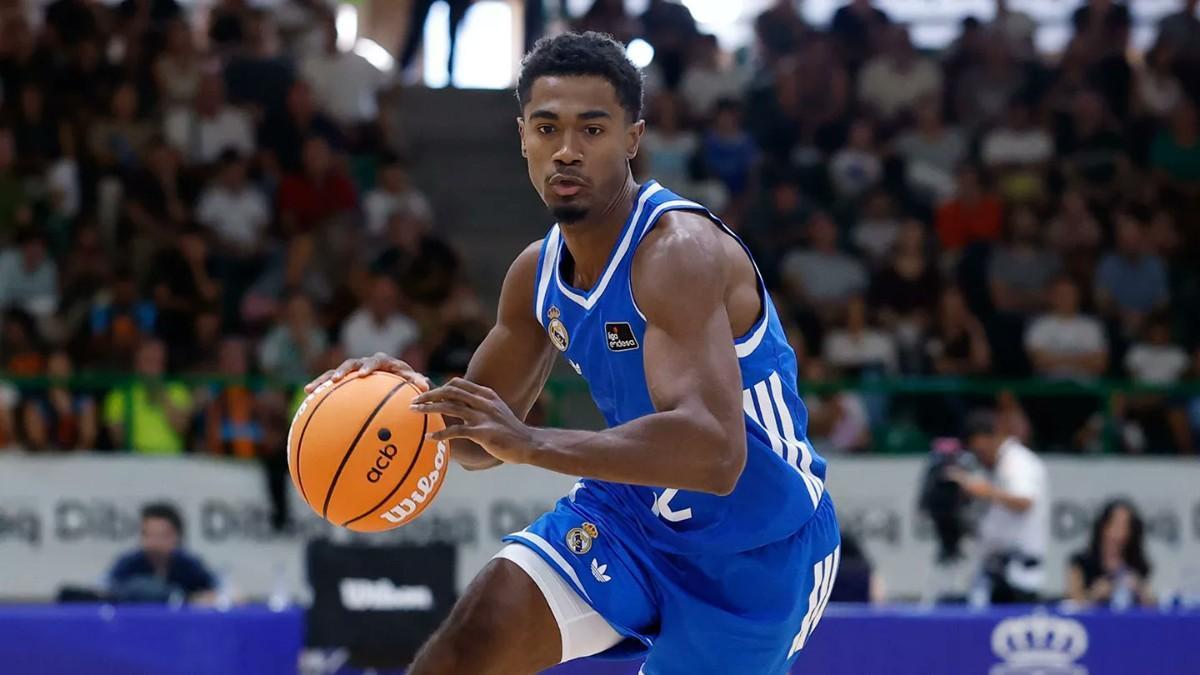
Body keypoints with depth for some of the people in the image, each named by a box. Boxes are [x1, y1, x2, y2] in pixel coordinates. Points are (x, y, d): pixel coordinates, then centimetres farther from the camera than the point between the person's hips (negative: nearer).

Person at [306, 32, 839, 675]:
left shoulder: (679, 252, -27)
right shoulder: (537, 273, -2)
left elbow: (714, 453, -41)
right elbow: (483, 439, 11)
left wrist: (534, 444, -50)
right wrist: (416, 398, -13)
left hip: (755, 548, -7)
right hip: (632, 512, 7)